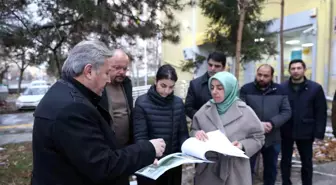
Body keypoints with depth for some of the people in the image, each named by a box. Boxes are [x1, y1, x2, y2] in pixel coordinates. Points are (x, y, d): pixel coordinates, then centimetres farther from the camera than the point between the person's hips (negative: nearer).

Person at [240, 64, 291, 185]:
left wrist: (272, 123, -16)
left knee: (271, 169, 20)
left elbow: (287, 112, -1)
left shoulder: (280, 90, 2)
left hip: (273, 139, 3)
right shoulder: (246, 89, -6)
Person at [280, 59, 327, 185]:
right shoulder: (282, 88, -2)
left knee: (307, 163, 13)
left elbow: (321, 113, -2)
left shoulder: (315, 88, -2)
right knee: (285, 161, 13)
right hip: (286, 132, 0)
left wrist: (319, 133, -7)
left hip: (305, 132, 0)